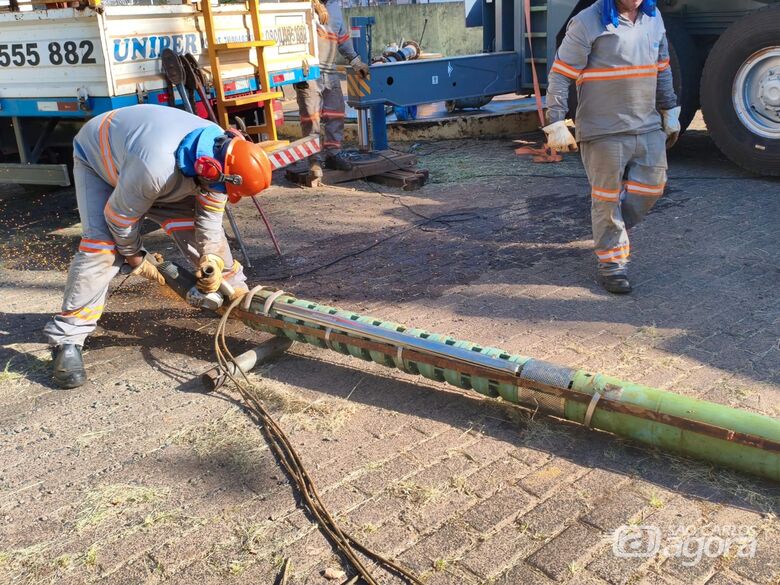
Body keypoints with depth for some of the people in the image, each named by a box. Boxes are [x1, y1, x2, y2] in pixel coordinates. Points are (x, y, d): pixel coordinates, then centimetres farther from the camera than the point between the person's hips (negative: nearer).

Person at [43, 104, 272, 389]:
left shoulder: (220, 155, -26)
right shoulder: (156, 167, -46)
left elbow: (210, 215, -12)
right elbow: (120, 217, -29)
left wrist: (212, 258, -25)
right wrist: (136, 258, -13)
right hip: (97, 161, -6)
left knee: (194, 221, -8)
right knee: (101, 244, -21)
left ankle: (236, 291, 10)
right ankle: (67, 340, -17)